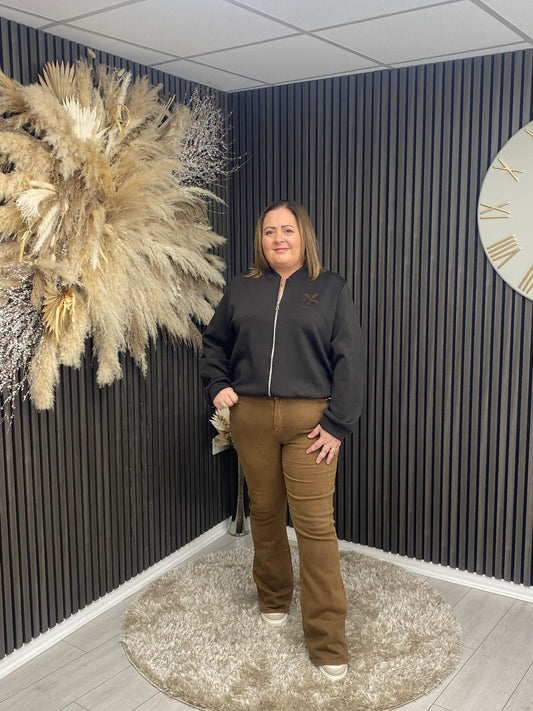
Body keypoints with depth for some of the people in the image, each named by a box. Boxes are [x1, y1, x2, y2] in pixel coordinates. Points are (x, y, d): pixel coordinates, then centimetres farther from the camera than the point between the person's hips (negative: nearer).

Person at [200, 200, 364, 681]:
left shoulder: (331, 289, 3)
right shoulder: (241, 290, 11)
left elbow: (349, 359, -3)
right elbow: (214, 344, 22)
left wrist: (337, 423, -9)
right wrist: (217, 385, 5)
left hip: (309, 419, -3)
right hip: (251, 417, 3)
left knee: (315, 524, -5)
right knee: (265, 512, 15)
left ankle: (327, 641, 4)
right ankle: (273, 598, 38)